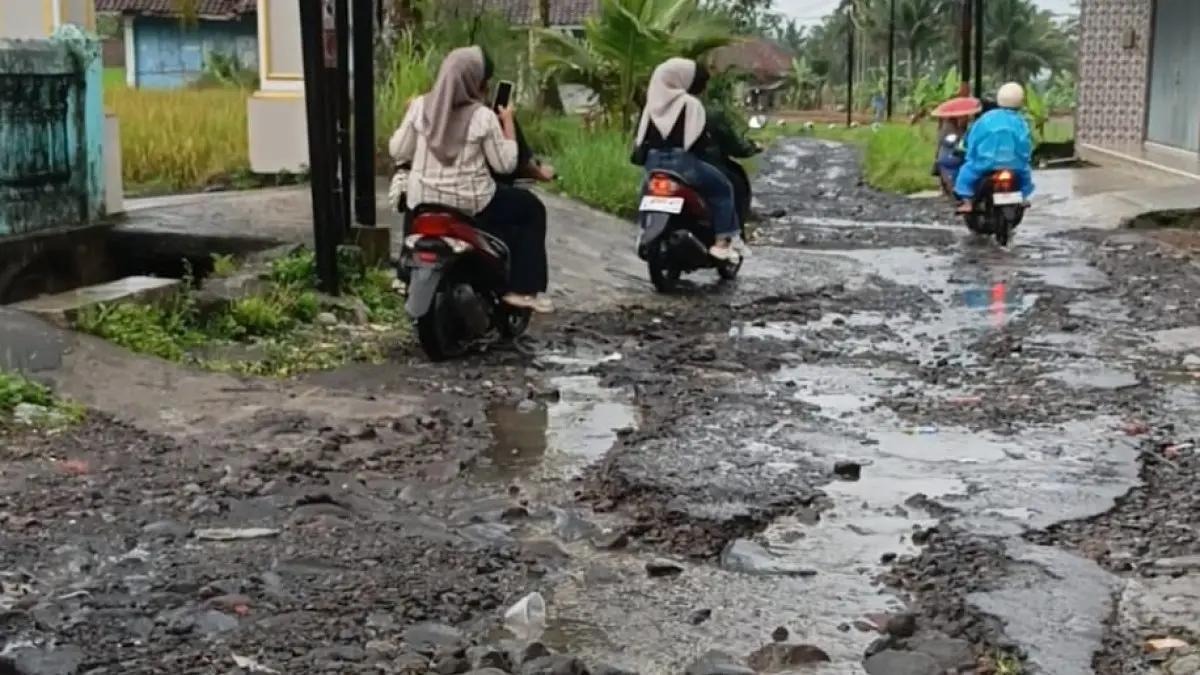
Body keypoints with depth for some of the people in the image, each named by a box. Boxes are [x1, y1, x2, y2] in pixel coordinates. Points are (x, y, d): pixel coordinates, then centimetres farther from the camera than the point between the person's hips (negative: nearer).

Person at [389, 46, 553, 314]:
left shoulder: (421, 106, -4)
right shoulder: (483, 116, -14)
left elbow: (398, 152, 4)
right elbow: (505, 165, -9)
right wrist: (508, 123, 2)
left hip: (423, 200, 4)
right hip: (471, 205, -4)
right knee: (533, 208, 17)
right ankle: (523, 289, 11)